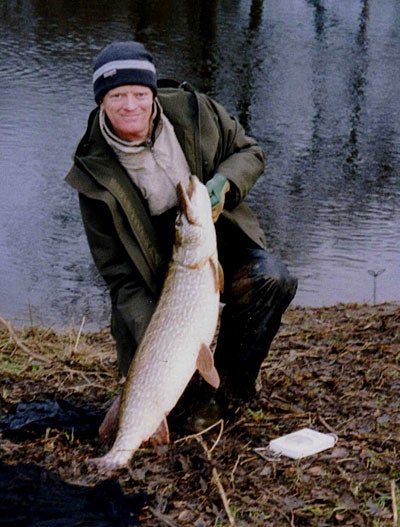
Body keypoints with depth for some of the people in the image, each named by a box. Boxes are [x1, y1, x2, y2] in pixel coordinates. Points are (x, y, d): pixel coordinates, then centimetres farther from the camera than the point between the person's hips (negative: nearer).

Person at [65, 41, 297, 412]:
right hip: (158, 274, -2)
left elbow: (249, 152, 4)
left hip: (222, 242, 2)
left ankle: (232, 376, -2)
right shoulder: (95, 172, -16)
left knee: (273, 279, -29)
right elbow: (117, 271, -14)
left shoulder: (192, 110, -11)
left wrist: (224, 182, -21)